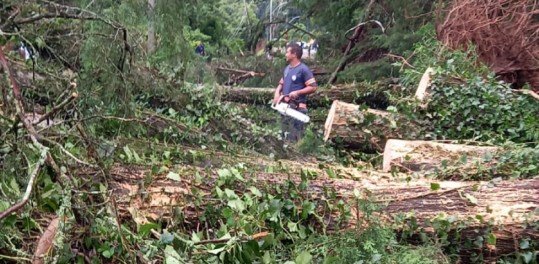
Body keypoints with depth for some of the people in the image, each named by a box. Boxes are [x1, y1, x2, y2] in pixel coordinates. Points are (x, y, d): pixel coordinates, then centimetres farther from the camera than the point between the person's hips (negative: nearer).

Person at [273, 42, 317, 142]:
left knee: (295, 139, -6)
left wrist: (297, 92, -22)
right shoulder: (287, 69, 13)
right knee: (285, 136, 16)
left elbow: (313, 87, -14)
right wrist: (277, 93, 2)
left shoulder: (303, 69, -11)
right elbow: (281, 84, 22)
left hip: (297, 108, -8)